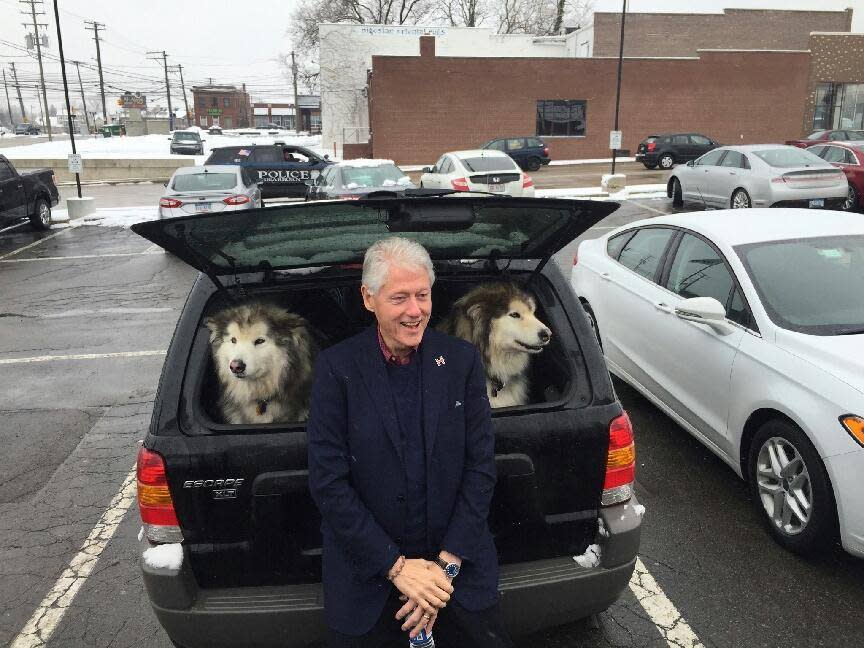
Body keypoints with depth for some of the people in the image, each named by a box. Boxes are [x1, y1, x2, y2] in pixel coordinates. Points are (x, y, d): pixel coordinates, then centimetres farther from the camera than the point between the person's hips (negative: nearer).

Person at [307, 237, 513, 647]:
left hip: (458, 566, 2)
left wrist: (446, 565, -11)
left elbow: (481, 467, -5)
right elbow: (328, 483, -12)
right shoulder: (336, 367, -11)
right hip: (367, 577, -1)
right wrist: (397, 566, -14)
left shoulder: (462, 360, -6)